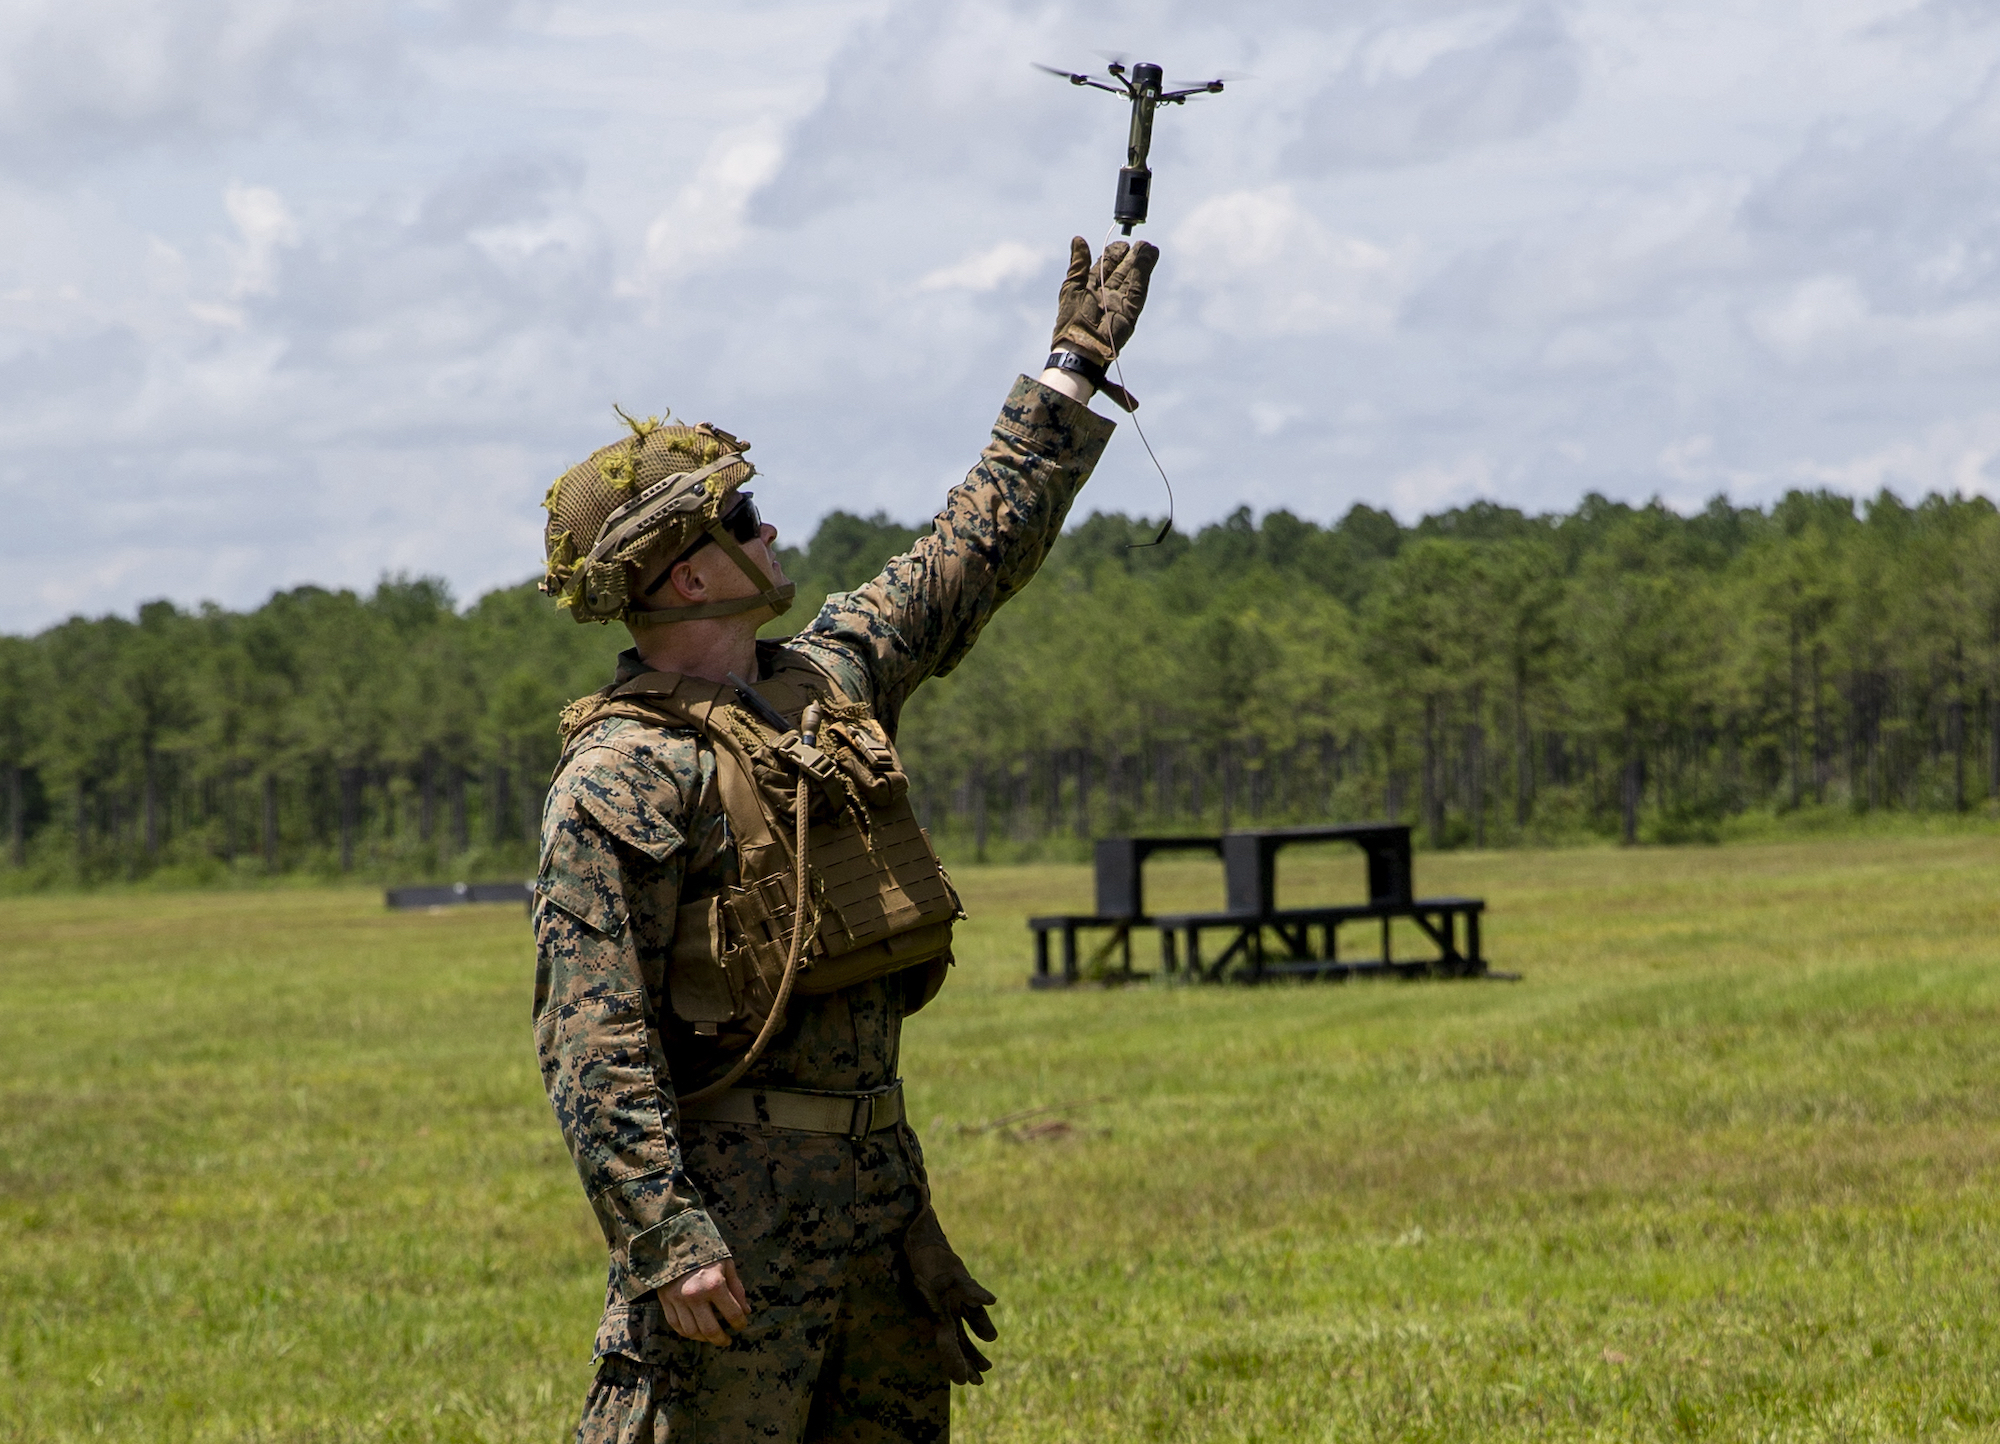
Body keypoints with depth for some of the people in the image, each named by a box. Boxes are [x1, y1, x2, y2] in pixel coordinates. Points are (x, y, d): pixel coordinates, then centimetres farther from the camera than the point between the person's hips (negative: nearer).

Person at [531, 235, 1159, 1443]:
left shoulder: (829, 684, 12)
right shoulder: (622, 776, -14)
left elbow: (976, 551, 26)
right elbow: (590, 1037, -19)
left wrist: (1076, 370, 31)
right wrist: (665, 1236, -26)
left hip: (877, 1176, 9)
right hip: (737, 1196, -9)